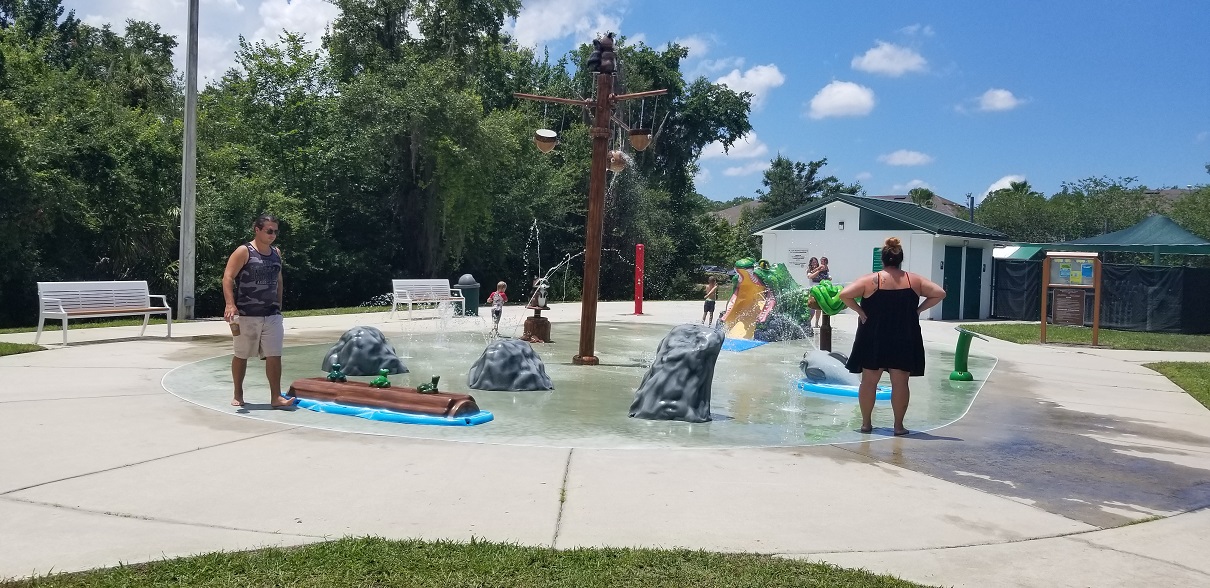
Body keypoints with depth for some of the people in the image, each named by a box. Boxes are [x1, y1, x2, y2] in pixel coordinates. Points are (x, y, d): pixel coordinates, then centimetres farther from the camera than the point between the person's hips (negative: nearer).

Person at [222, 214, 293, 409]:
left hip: (272, 315, 4)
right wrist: (230, 304, -27)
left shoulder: (276, 253, 10)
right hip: (246, 315, -4)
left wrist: (279, 306, 18)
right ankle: (238, 395, 24)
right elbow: (228, 277, -15)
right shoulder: (244, 252, -8)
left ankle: (276, 397, 0)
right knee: (241, 355, 9)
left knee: (274, 356, -3)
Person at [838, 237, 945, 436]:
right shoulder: (914, 280, 0)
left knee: (869, 381, 8)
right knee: (900, 383, 5)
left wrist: (860, 311, -5)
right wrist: (917, 310, 2)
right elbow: (939, 293, 1)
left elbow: (844, 295, -15)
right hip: (904, 342, 1)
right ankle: (898, 425, 7)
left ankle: (866, 423, 12)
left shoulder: (870, 281, -7)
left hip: (873, 340, -1)